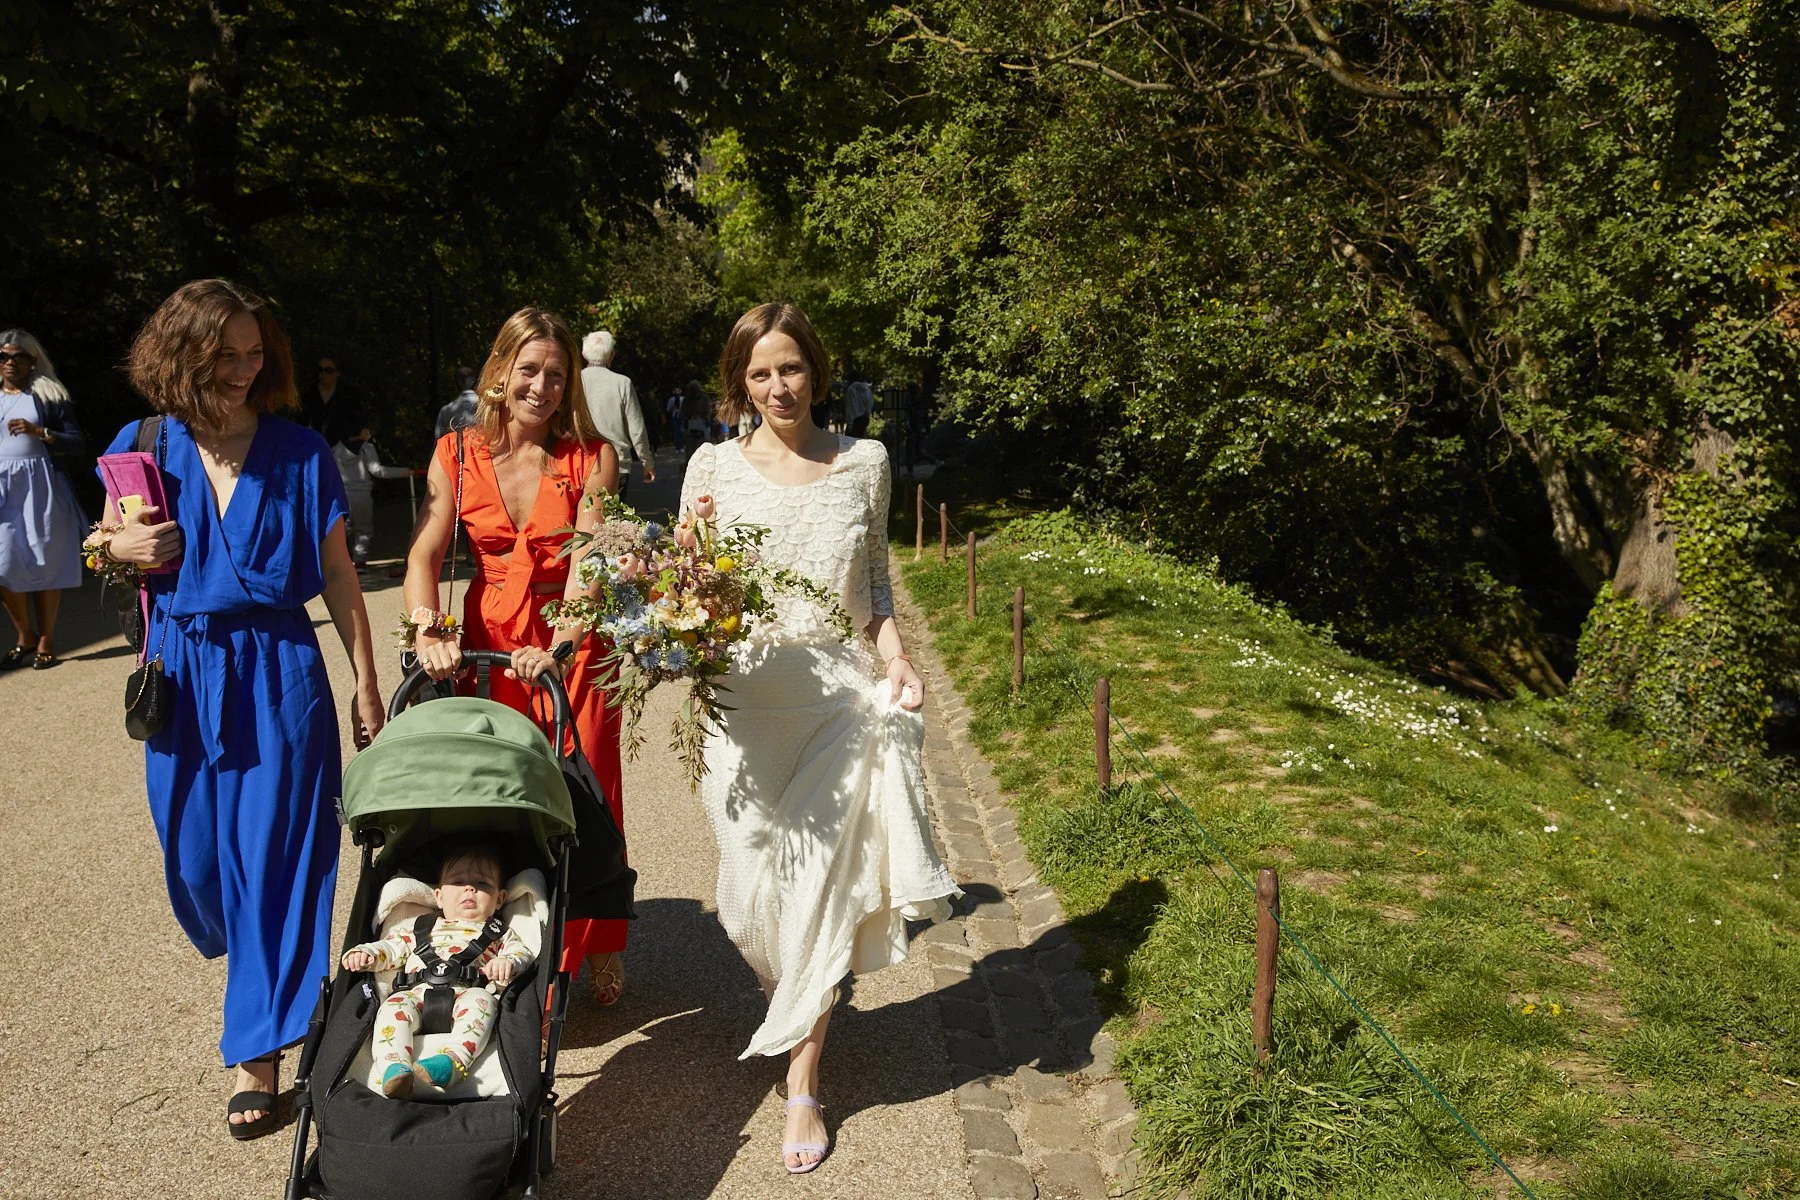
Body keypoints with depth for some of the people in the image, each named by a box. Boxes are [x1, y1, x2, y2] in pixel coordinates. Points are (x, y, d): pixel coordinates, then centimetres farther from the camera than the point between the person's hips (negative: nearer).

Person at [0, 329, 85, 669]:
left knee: (45, 563, 0)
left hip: (40, 488, -2)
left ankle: (46, 640, 10)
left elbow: (78, 443, -2)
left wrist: (39, 432, -15)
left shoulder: (49, 395, 4)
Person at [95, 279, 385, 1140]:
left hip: (278, 672, -2)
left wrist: (366, 683, 0)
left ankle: (259, 1049, 11)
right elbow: (105, 549, 16)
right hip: (183, 672, 3)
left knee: (275, 855, -1)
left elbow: (337, 573, 1)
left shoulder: (299, 452, -3)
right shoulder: (144, 447, 2)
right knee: (195, 852, 12)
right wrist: (120, 547, -9)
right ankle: (263, 963, 45)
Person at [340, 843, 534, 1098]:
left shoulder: (499, 934, 28)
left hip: (465, 996, -2)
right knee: (395, 1005, -30)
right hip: (417, 994, 2)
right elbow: (390, 948, 30)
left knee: (481, 999, -36)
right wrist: (366, 953, 7)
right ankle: (395, 1068, -48)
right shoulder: (420, 928, 36)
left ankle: (452, 1060, -55)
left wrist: (508, 963, -13)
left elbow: (524, 954, 12)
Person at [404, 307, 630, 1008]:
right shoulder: (457, 455, 1)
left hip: (572, 643, -1)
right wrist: (428, 630, -27)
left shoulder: (592, 457, -5)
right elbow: (424, 554, -8)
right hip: (487, 642, 2)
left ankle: (597, 952, 24)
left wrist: (560, 648, -31)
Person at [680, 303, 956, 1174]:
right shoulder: (714, 466, 2)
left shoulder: (864, 464, 5)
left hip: (840, 697, 0)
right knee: (754, 883, 6)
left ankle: (802, 1083, 13)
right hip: (744, 698, 0)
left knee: (822, 881, -1)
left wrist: (896, 655, -2)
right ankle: (801, 1007, 41)